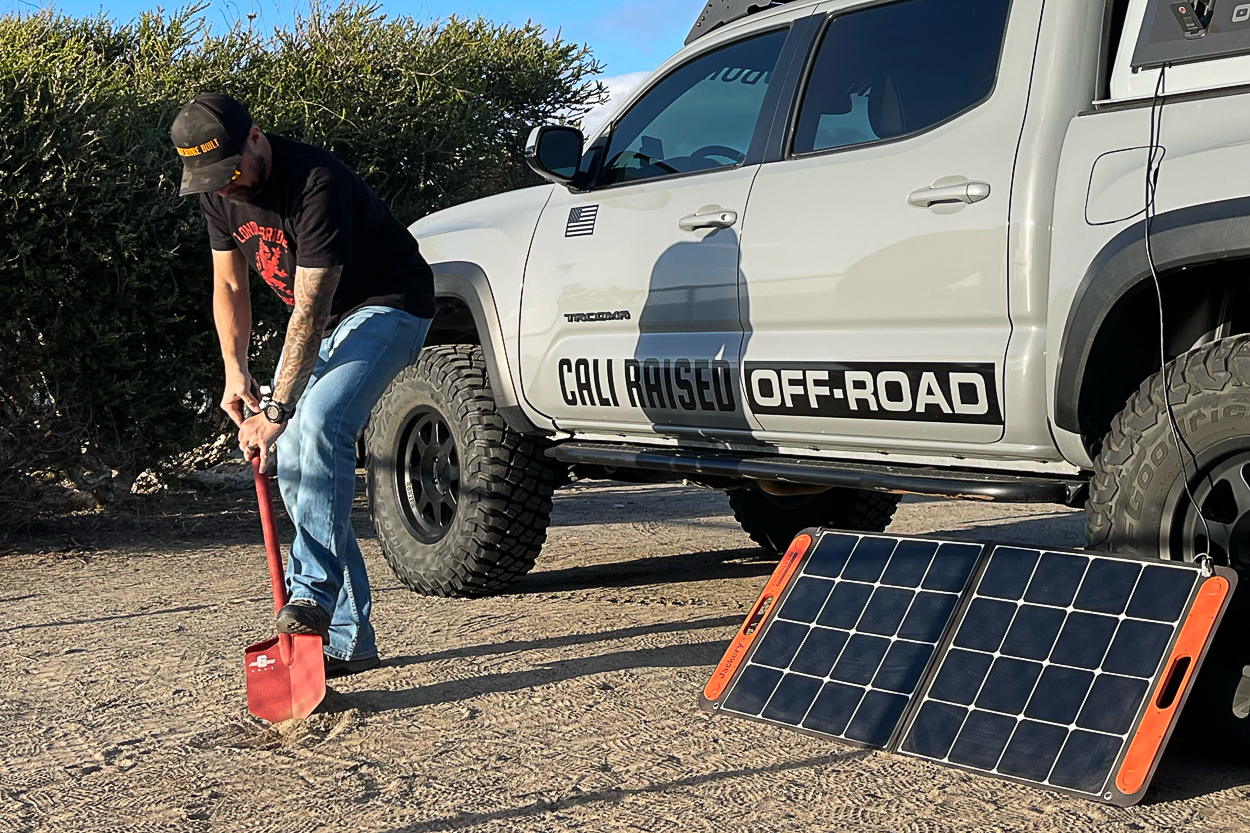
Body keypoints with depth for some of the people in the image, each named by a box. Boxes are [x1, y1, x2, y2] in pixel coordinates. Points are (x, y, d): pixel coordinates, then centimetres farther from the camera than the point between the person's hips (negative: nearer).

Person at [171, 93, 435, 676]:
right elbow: (229, 283, 8)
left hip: (388, 306, -8)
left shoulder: (316, 183, -30)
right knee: (292, 464, -2)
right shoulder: (219, 191, -5)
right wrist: (235, 370, -5)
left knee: (320, 421, -32)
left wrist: (275, 411, -32)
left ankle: (314, 594, -31)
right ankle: (348, 640, 0)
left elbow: (310, 311, -31)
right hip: (321, 321, 8)